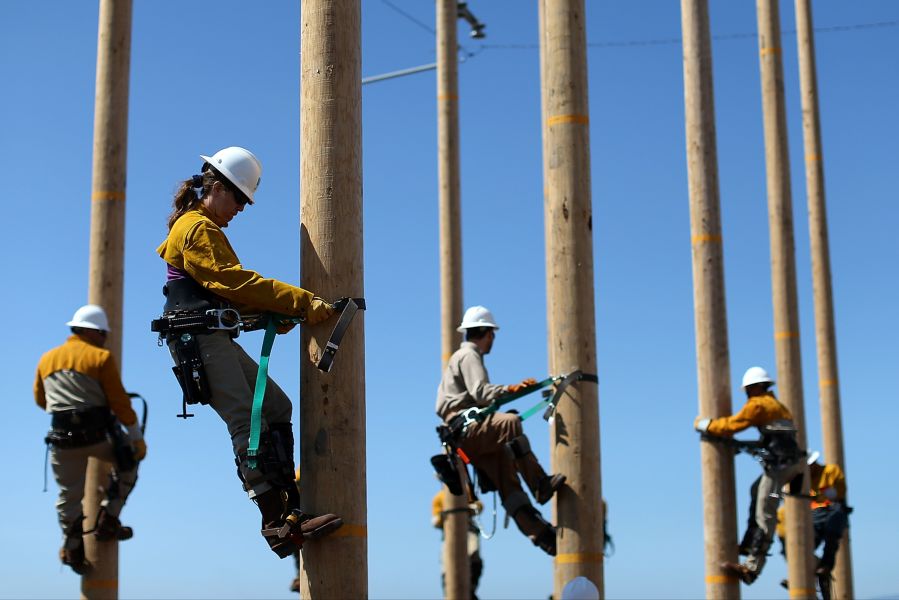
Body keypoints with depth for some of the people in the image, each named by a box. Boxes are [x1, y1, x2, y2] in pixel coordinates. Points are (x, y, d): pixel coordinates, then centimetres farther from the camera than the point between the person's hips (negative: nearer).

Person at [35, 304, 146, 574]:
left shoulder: (47, 359, 12)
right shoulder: (101, 357, -4)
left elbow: (40, 399, 22)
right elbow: (119, 401, -7)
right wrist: (137, 436, -2)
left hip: (62, 438, 4)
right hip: (97, 433, -4)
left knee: (69, 495, 14)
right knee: (127, 462, 21)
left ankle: (73, 549, 18)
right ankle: (108, 521, 15)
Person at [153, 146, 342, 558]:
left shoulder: (204, 230, 26)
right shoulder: (197, 228, -6)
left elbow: (231, 287, 21)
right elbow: (236, 281, -17)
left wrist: (277, 315, 5)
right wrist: (301, 302, -19)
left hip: (218, 341, 11)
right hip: (199, 340, -11)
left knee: (277, 407, 8)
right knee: (247, 423, -17)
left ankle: (287, 506, 5)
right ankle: (278, 523, -21)